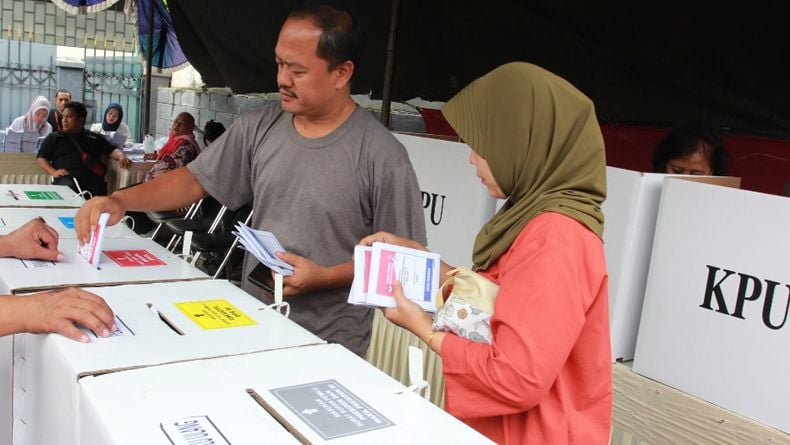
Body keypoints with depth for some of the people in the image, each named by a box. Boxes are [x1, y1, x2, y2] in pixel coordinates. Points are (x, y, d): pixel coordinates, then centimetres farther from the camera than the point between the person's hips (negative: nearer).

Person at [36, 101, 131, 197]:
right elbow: (41, 158, 17)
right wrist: (53, 172, -3)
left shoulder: (95, 138, 27)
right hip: (67, 177, 0)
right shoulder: (54, 138, 24)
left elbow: (112, 150, 19)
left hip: (93, 177, 0)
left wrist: (121, 156, -6)